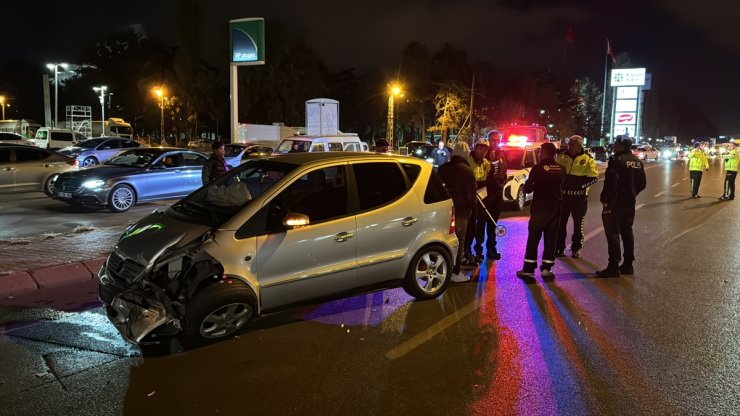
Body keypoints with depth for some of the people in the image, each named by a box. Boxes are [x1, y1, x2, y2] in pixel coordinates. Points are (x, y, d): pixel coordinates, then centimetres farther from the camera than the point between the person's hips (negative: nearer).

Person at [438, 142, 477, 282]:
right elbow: (472, 192, -9)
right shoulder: (467, 170, -11)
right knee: (459, 240, 1)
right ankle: (455, 272, 2)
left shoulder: (443, 168, 6)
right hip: (461, 210, -5)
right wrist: (471, 206, 7)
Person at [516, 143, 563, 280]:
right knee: (550, 239, 11)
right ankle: (546, 269, 14)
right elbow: (561, 186, 11)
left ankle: (528, 270, 1)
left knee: (533, 239, 2)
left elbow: (527, 188, -8)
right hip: (556, 208, 4)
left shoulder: (538, 168, -11)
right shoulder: (561, 169, 2)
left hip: (540, 208, -4)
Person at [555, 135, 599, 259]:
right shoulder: (562, 157, 4)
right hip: (564, 195, 3)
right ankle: (559, 248, 15)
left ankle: (576, 249, 18)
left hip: (580, 197, -2)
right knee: (561, 223, 6)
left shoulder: (587, 159, -5)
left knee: (578, 224, 7)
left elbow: (594, 177, -7)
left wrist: (581, 183, -18)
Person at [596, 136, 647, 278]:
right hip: (630, 203, 8)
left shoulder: (617, 160, -16)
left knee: (613, 234, -4)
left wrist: (605, 199, -14)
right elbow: (642, 183, 15)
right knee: (627, 232, 16)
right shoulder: (637, 161, 11)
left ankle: (613, 267, -4)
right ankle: (628, 265, 21)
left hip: (615, 203, -8)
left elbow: (611, 182, -23)